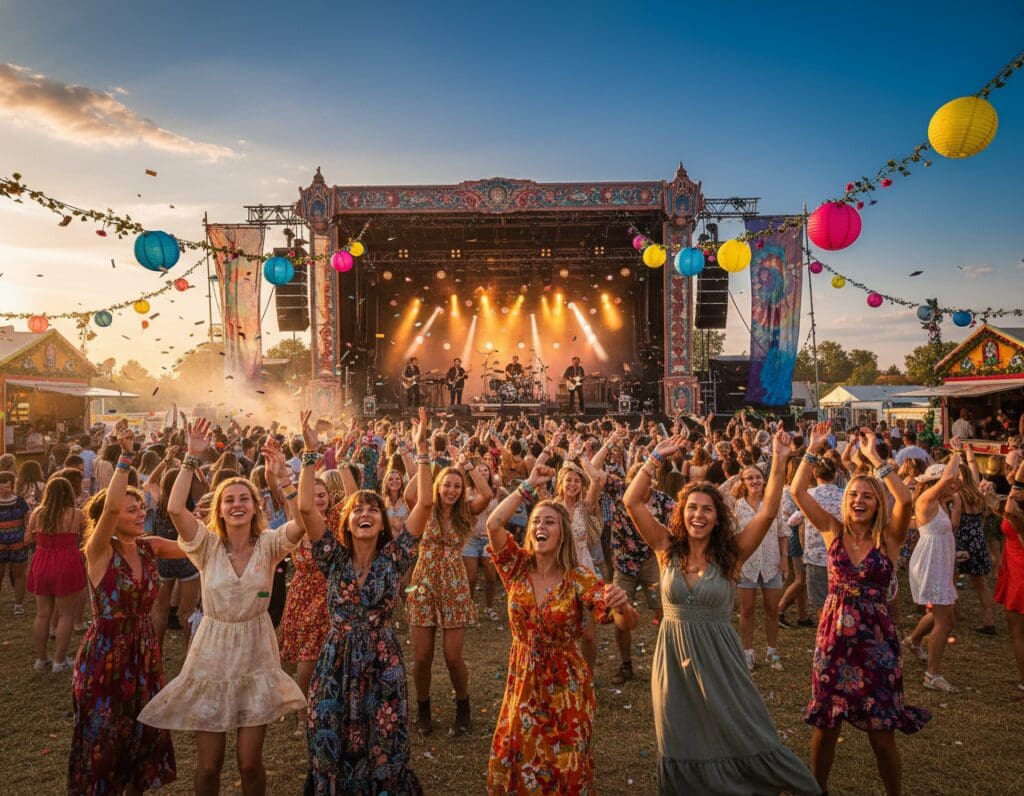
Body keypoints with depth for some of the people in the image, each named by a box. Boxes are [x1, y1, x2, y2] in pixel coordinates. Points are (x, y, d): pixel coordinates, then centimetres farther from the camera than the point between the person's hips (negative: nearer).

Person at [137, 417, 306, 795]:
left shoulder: (268, 544, -8)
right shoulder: (208, 545, -8)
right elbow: (174, 509, -24)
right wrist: (193, 458, -26)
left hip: (256, 655, 0)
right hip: (212, 655, 0)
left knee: (250, 762, 6)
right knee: (208, 764, 9)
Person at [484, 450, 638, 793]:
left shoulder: (579, 579, -13)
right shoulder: (518, 567, -6)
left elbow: (626, 624, -21)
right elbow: (493, 525, -23)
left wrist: (623, 605, -44)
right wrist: (529, 486, -25)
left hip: (565, 686, -2)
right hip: (523, 682, 2)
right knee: (511, 764, 12)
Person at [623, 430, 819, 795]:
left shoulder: (730, 553, -7)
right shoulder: (668, 548, -4)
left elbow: (768, 512, -17)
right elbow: (632, 501, -11)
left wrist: (779, 463, -23)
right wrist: (655, 458, -12)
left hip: (718, 656, -1)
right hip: (674, 657, 2)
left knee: (744, 739, 8)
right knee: (680, 750, 13)